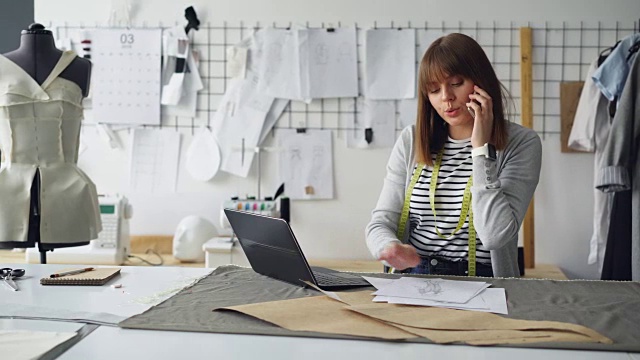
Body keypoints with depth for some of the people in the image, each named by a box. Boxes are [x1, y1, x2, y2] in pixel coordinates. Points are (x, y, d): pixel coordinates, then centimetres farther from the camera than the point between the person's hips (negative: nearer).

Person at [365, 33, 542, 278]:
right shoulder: (411, 141, 7)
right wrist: (390, 247, -18)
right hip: (414, 282, 3)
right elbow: (381, 221, 4)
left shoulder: (521, 143, -3)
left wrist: (481, 148, -12)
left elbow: (495, 235, -14)